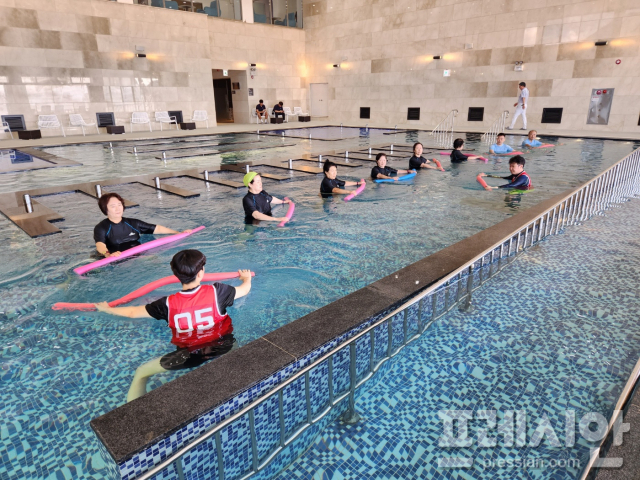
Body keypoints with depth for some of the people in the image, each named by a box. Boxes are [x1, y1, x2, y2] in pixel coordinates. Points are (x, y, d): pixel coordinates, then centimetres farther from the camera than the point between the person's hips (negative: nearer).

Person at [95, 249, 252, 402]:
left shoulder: (168, 304, -17)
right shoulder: (216, 292, -20)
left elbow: (133, 312, -3)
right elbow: (244, 289, -1)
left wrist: (107, 308, 17)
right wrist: (247, 278, 24)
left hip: (189, 354, -1)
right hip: (221, 347, 1)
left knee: (141, 373, 17)